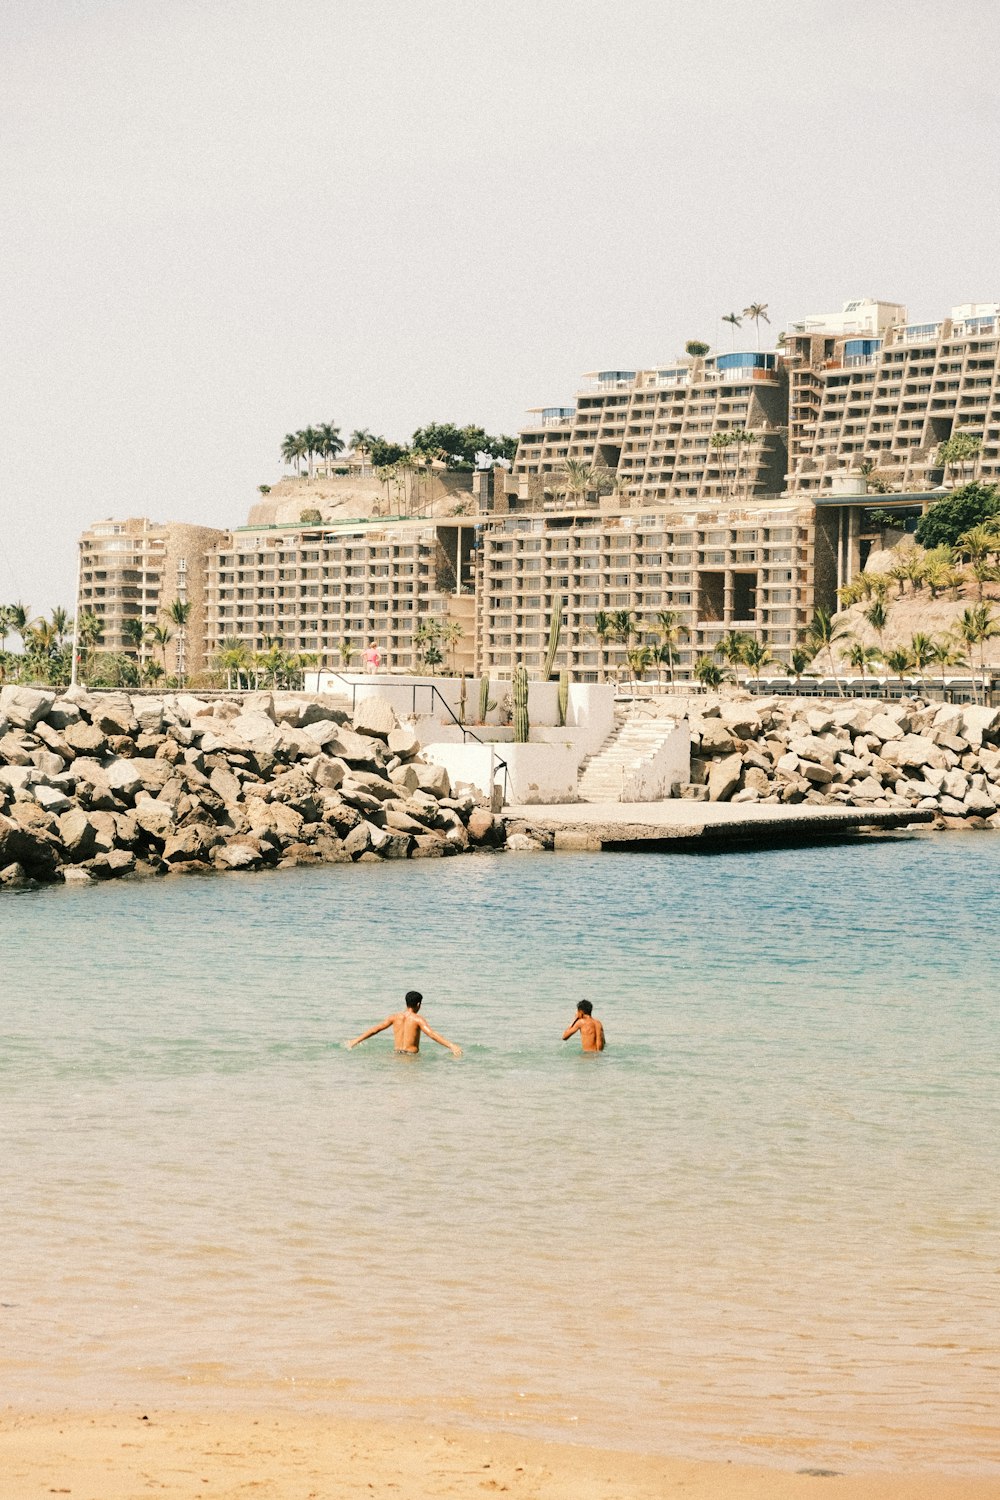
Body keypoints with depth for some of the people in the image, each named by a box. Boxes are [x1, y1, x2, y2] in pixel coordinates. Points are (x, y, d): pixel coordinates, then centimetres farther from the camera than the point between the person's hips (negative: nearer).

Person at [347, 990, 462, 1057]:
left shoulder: (395, 1017, 11)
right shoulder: (417, 1019, -3)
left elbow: (375, 1029, 14)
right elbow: (432, 1034, -14)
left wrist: (355, 1041, 23)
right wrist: (451, 1046, -18)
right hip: (411, 1055, -5)